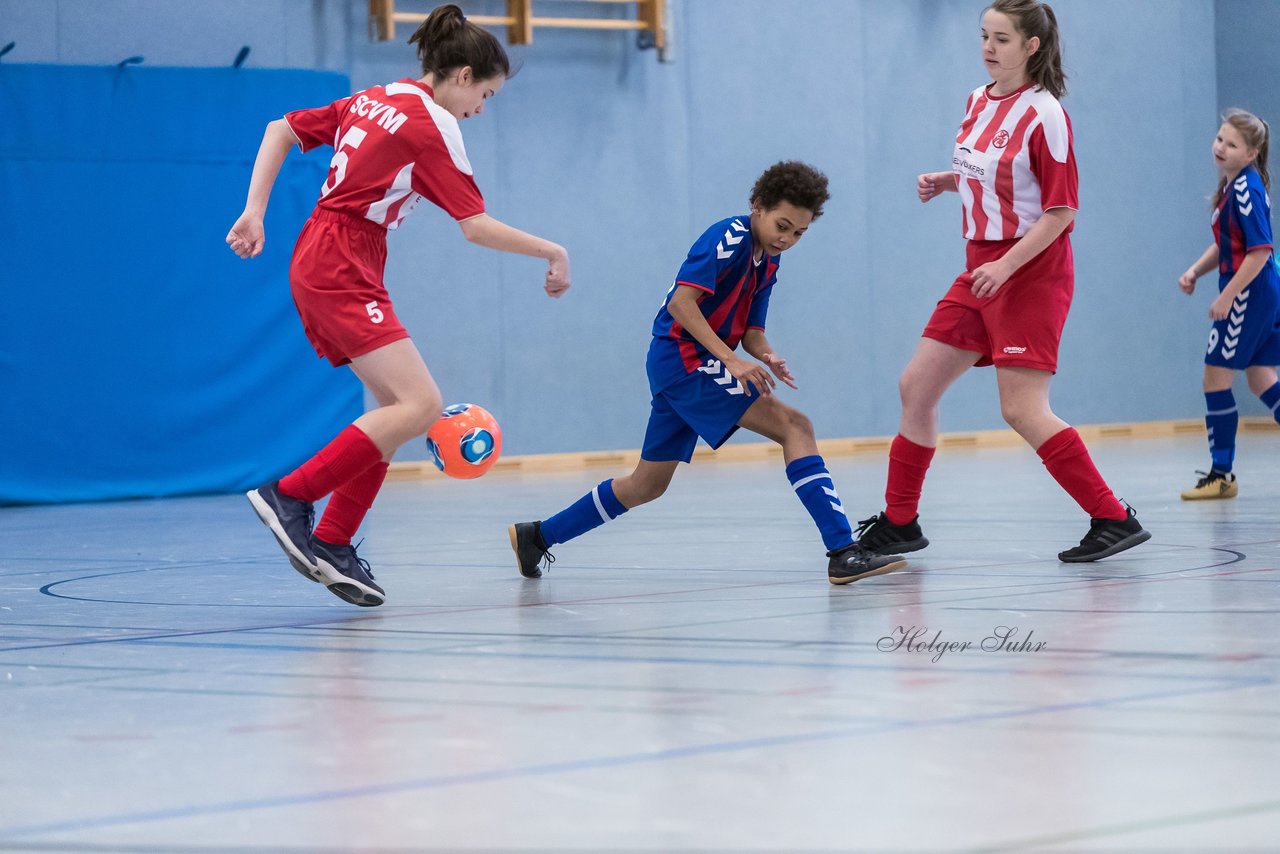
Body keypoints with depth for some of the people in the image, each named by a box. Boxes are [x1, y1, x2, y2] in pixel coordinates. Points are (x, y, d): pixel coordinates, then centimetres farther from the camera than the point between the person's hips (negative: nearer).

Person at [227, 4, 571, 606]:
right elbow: (477, 226, -11)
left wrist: (254, 212, 12)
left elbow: (281, 130, 18)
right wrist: (553, 252, 2)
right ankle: (289, 497, -19)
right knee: (420, 405, -19)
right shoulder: (432, 126, -9)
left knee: (394, 404, 8)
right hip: (341, 270, -10)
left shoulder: (374, 101, 16)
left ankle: (331, 544, 5)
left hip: (320, 266, 10)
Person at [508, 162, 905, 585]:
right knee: (793, 426, -17)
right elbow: (681, 302, -22)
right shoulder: (729, 238, -13)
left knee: (647, 485, 18)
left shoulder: (768, 262, 14)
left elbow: (750, 330, 14)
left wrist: (767, 354, -9)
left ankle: (537, 536, 29)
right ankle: (843, 553, -25)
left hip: (677, 372, 10)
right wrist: (731, 359, -27)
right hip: (684, 357, -10)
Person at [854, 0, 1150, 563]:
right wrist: (947, 181, 5)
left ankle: (1115, 521, -7)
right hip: (981, 270, 9)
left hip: (1030, 275, -8)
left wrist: (1006, 265, -23)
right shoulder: (977, 101, 9)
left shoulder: (1043, 114, -14)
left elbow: (1061, 210, -16)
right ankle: (898, 524, 22)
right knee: (916, 387, 9)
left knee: (1022, 411, -14)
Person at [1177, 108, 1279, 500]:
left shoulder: (1246, 189, -18)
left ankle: (1221, 474, 3)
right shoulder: (1231, 187, 11)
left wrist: (1227, 296, -20)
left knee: (1215, 376, -3)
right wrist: (1195, 270, 5)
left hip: (1249, 295, -10)